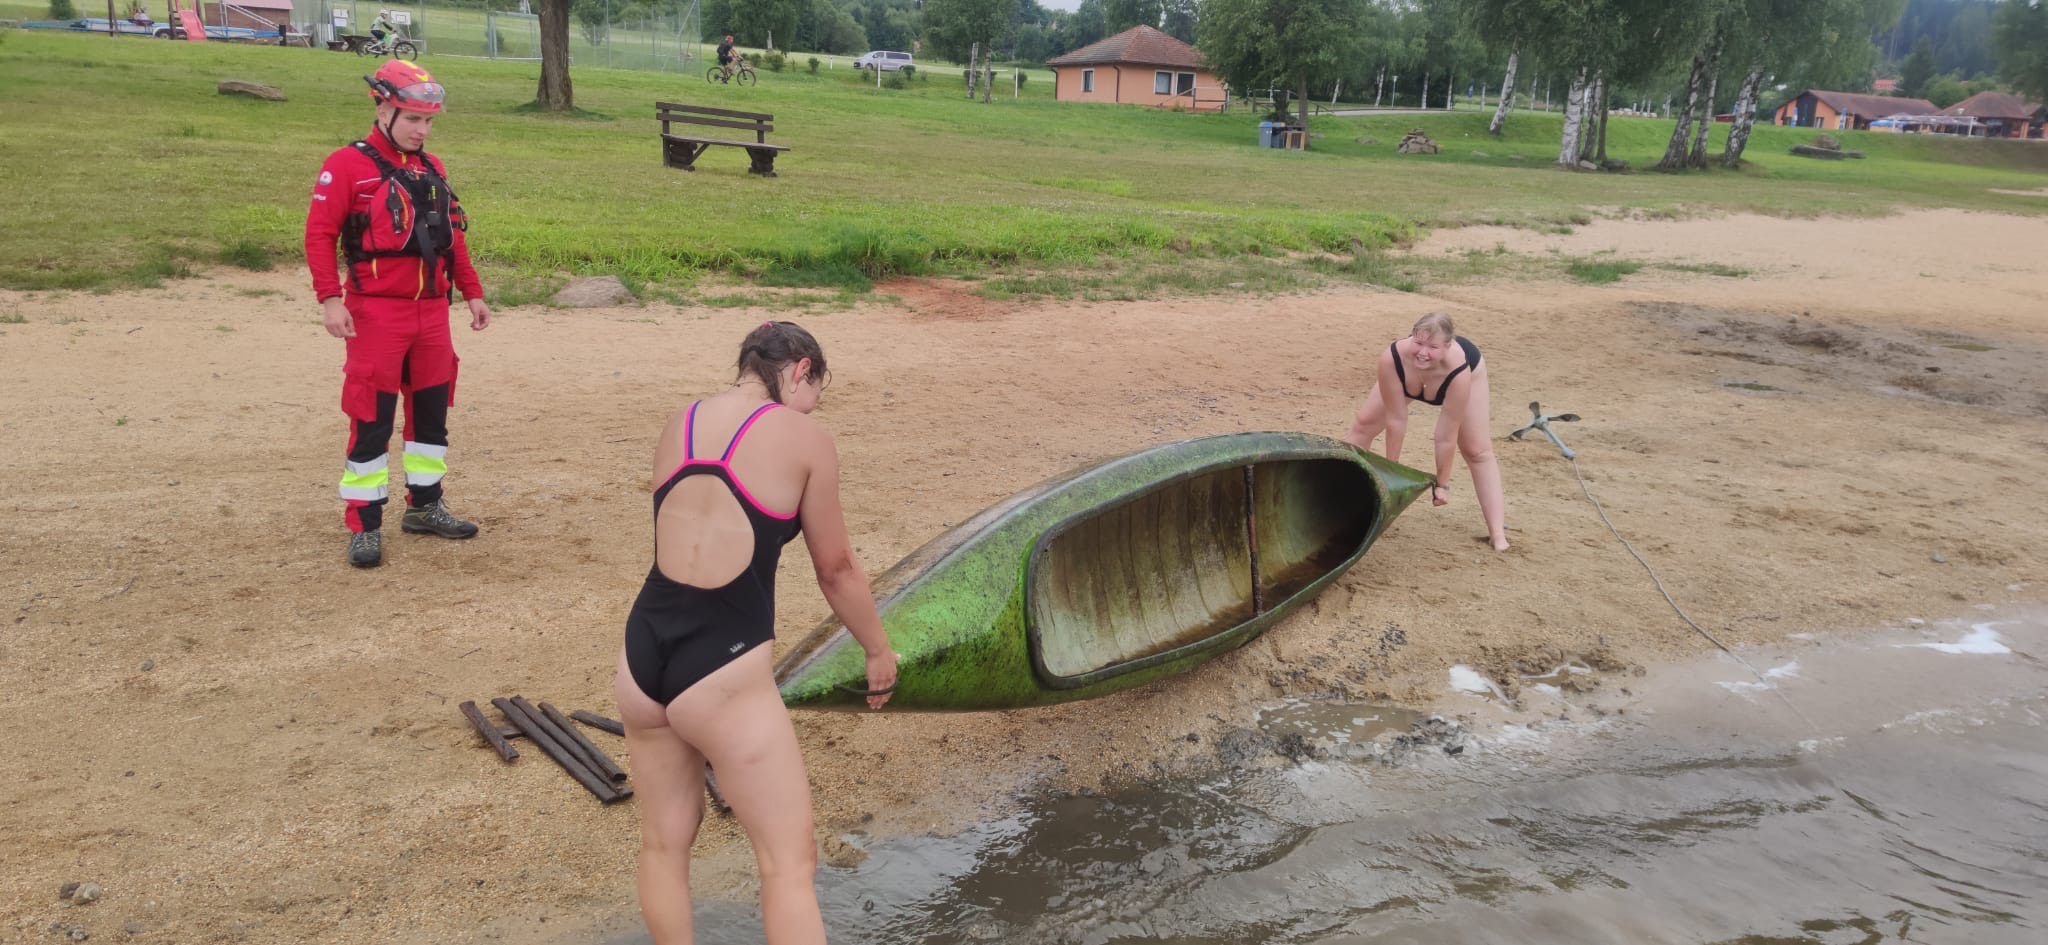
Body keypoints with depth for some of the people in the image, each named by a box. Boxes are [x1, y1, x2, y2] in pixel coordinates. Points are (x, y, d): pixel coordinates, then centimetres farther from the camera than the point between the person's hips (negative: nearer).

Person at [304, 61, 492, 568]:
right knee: (372, 420, -3)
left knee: (432, 410, 14)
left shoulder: (433, 168, 13)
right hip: (377, 313, -6)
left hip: (432, 311, 7)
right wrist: (330, 298, -20)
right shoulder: (347, 166, -7)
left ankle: (425, 506, 29)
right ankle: (363, 526, 6)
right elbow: (319, 235, -11)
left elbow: (453, 237, 18)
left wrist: (472, 293, 16)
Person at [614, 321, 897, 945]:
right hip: (722, 668, -6)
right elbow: (836, 569, 4)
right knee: (790, 864, 6)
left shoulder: (678, 424, 10)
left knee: (664, 842, 24)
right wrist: (879, 652, 20)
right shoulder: (804, 439, -4)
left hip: (644, 649, 6)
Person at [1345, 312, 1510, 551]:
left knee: (1478, 451, -9)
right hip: (1408, 375, 2)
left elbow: (1447, 437, -35)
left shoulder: (1458, 372, -45)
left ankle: (1498, 533, -5)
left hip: (1468, 369, -2)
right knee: (1363, 425, 3)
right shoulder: (1392, 358, -43)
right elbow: (1396, 420, -32)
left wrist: (1442, 484, -24)